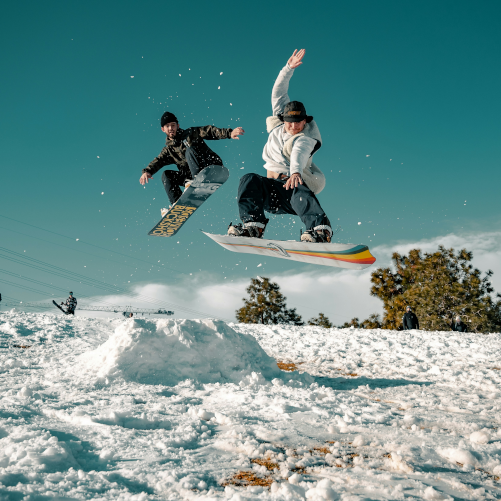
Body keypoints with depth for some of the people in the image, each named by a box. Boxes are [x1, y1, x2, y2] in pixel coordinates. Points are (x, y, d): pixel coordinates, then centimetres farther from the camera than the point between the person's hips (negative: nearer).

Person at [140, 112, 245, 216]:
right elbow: (159, 161, 1)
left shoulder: (190, 134, 5)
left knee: (189, 150, -24)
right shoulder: (168, 149, 16)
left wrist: (229, 133, -22)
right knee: (166, 175, -3)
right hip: (191, 175, 5)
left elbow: (209, 131, -6)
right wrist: (147, 171, -21)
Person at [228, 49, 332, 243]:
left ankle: (320, 231, -57)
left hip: (294, 184, -5)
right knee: (250, 180, -23)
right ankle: (252, 225, -35)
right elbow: (279, 93, 10)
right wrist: (289, 68, 1)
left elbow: (299, 154, -32)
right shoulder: (278, 124, 10)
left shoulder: (306, 139, -8)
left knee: (299, 192, -39)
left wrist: (295, 171, -52)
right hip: (273, 187, 5)